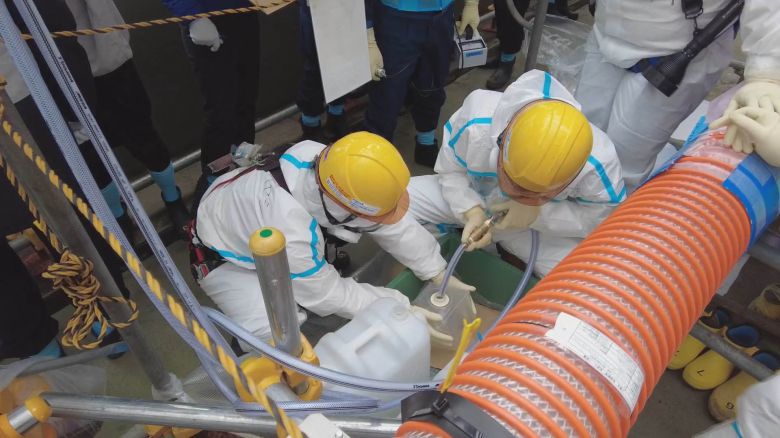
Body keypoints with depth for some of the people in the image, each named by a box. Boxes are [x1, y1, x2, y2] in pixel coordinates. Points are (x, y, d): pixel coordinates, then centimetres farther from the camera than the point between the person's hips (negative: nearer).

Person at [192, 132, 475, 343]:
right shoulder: (289, 234, -45)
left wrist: (439, 273, -11)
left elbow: (393, 224, -15)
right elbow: (327, 295, -25)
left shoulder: (326, 159, -29)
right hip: (226, 258, -6)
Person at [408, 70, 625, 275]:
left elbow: (602, 218, -17)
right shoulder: (475, 124, -36)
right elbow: (449, 170, -15)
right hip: (469, 197, 0)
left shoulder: (597, 163, -35)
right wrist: (472, 210, -33)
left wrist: (539, 214, -33)